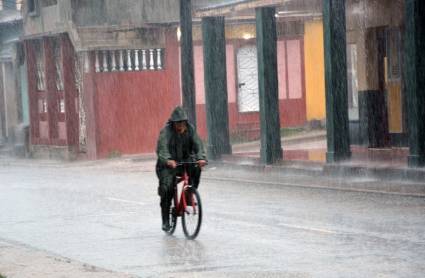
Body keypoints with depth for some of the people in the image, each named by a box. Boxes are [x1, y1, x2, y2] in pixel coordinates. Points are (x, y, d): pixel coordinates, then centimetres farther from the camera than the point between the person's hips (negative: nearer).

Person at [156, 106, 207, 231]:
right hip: (169, 164, -3)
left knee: (196, 168, -28)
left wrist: (201, 158, -35)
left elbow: (198, 144, -14)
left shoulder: (190, 129, -4)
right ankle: (165, 220, -3)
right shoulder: (166, 131, -16)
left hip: (185, 161, 3)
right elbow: (162, 148, -31)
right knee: (167, 188, -18)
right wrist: (167, 160, -51)